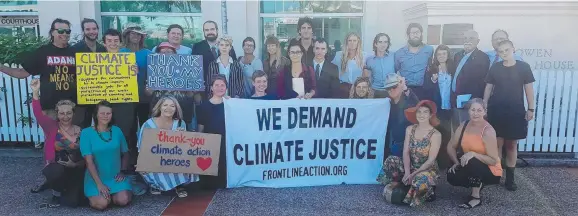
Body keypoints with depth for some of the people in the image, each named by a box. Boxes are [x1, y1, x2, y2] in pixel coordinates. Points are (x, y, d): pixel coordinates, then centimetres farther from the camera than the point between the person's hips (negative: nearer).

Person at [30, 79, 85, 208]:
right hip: (56, 169, -2)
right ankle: (57, 192, -1)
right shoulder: (51, 127, -2)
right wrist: (35, 92, -34)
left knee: (73, 201, -17)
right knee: (57, 171, -39)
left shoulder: (80, 131, 2)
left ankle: (50, 184, 17)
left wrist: (76, 165, -15)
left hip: (75, 171, 2)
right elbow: (38, 114, -22)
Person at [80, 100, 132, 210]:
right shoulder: (86, 132, -7)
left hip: (115, 177, 2)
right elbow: (89, 160, -11)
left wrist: (122, 172, -4)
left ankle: (111, 194, 13)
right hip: (95, 178, -2)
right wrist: (99, 184, -17)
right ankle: (92, 195, 11)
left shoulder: (117, 131, 4)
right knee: (102, 204, -24)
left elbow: (125, 154, 12)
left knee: (123, 201, -20)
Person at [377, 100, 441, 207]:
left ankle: (428, 190, 1)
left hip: (427, 169, -4)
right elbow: (406, 152, -6)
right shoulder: (410, 129, -2)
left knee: (420, 180, -36)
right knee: (390, 161, -19)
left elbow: (431, 160, -17)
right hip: (410, 166, 4)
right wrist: (407, 172, -21)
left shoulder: (435, 134, -15)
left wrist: (413, 174, -23)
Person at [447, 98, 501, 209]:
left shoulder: (488, 131, -23)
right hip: (471, 167, 6)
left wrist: (473, 154, -35)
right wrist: (457, 162, -12)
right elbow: (451, 147, 3)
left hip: (490, 171, -6)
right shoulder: (463, 126, -5)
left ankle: (476, 198, -14)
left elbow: (493, 160, -25)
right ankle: (477, 184, 13)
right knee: (452, 177, -17)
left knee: (471, 162, -34)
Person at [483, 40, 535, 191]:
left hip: (515, 111, -1)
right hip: (496, 111, 1)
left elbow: (528, 88, 1)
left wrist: (531, 109, -2)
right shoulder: (495, 68, 2)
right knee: (497, 143, 3)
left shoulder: (523, 67, -1)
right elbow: (488, 87, 7)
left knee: (512, 145, 5)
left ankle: (510, 177, 14)